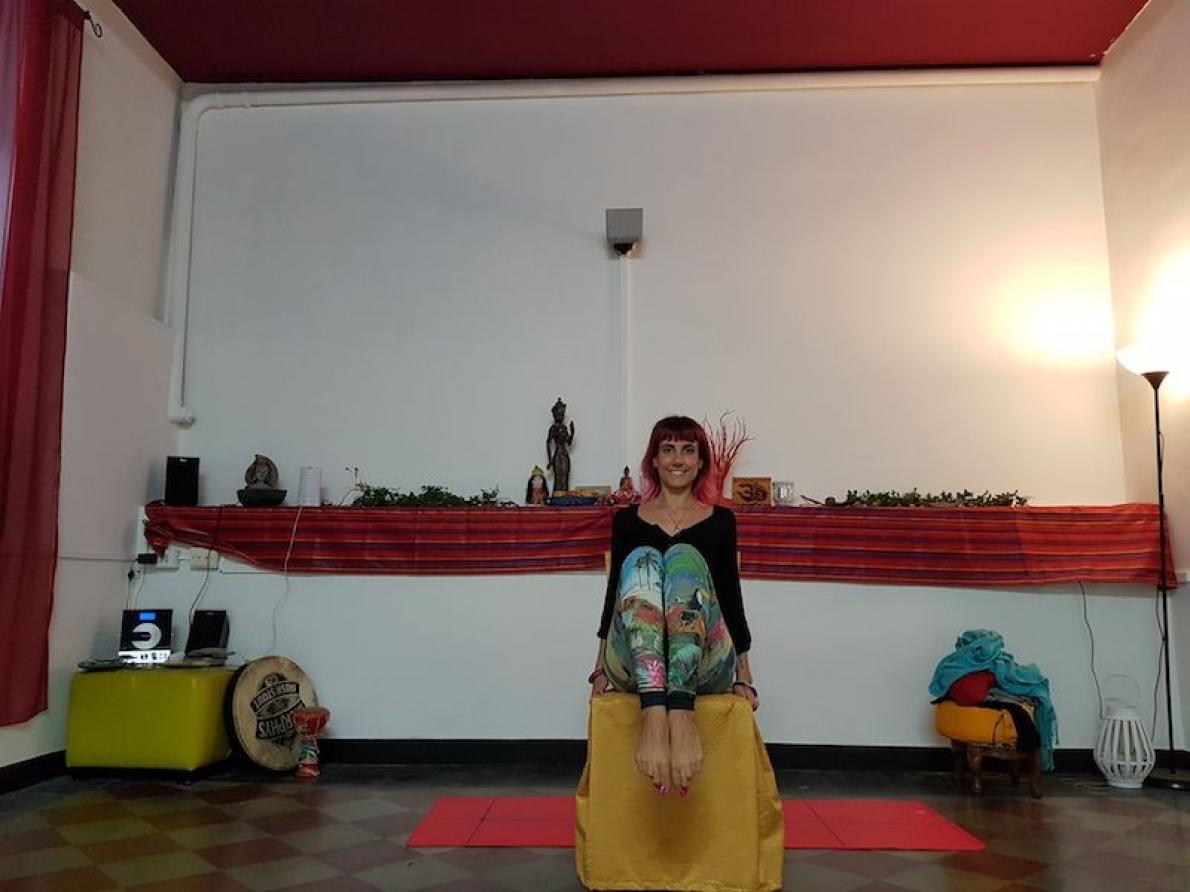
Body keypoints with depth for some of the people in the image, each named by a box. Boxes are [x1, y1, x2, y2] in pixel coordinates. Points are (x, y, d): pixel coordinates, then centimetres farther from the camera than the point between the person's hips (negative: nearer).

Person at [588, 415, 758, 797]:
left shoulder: (720, 520, 15)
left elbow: (731, 597, 14)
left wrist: (744, 677, 10)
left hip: (704, 664, 0)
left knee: (685, 557, -27)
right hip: (635, 664, 0)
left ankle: (681, 713, -49)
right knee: (641, 561, -28)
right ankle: (653, 714, -51)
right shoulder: (627, 519, 15)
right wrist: (600, 669, 9)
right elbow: (614, 593, 15)